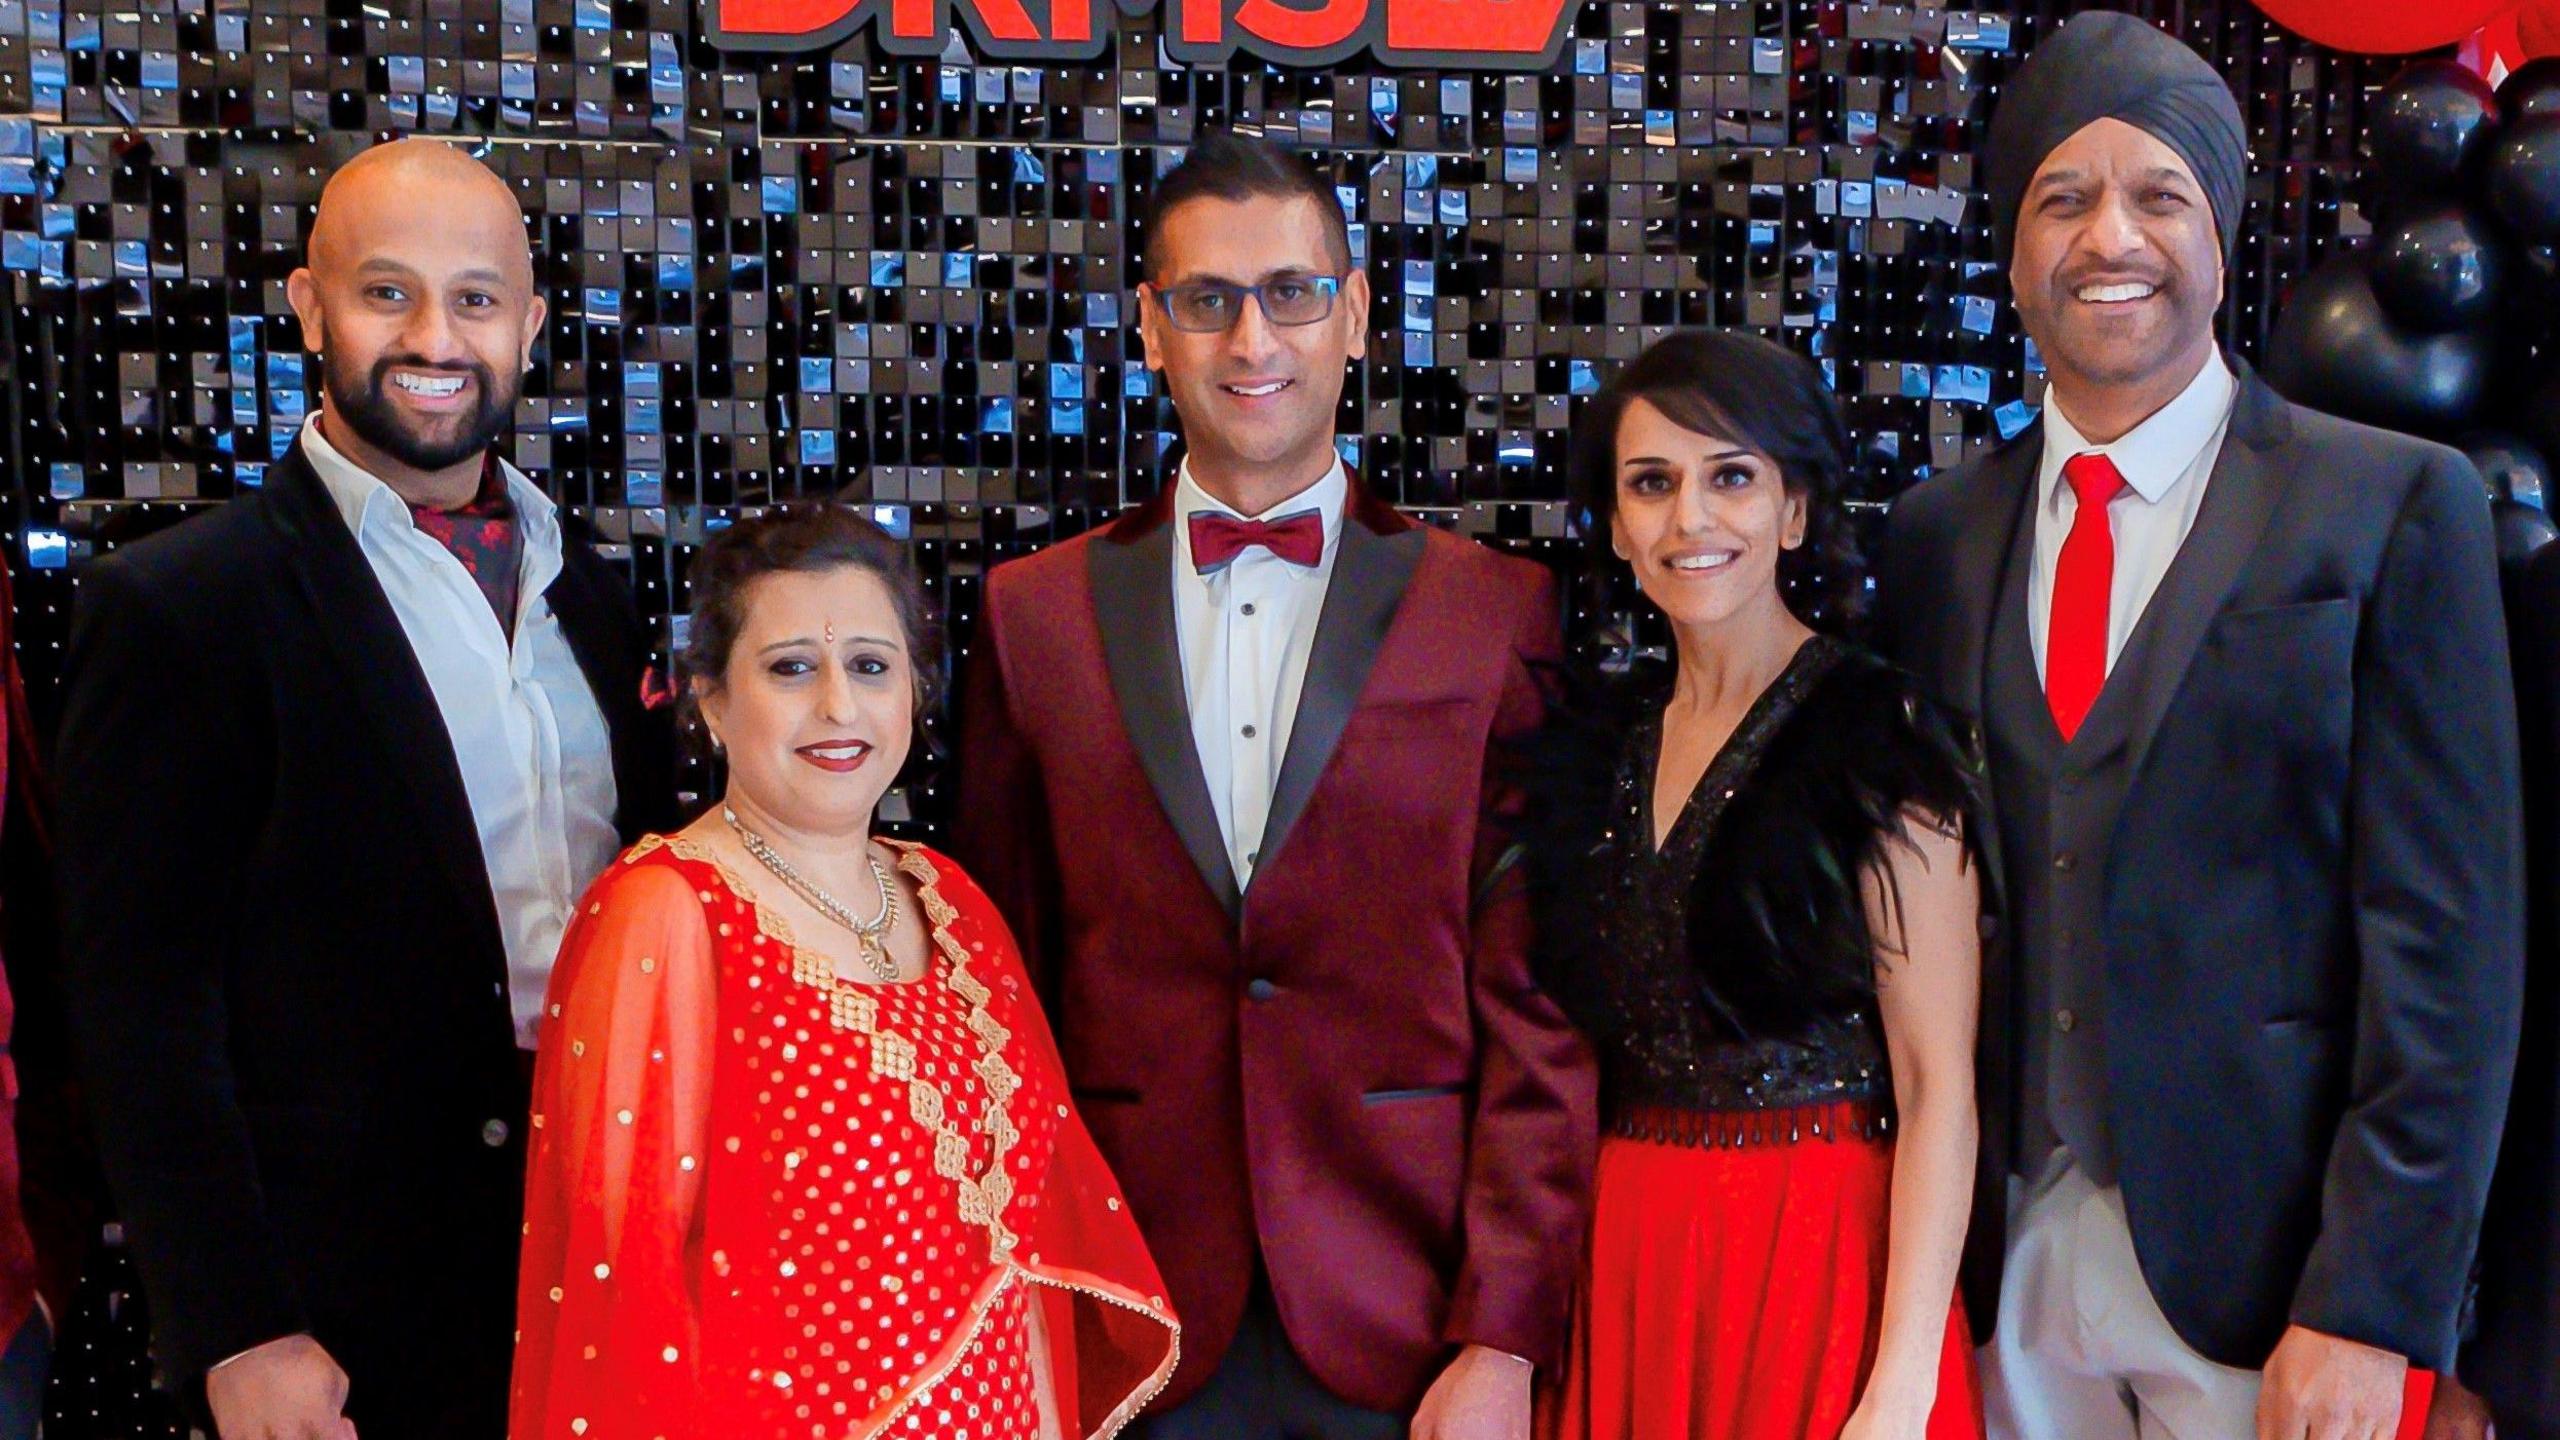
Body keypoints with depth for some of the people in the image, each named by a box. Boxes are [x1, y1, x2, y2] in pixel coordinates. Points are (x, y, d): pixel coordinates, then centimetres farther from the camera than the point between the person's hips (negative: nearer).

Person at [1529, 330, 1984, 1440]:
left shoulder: (1879, 737, -9)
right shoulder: (1599, 743, 7)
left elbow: (1939, 1083, -13)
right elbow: (1590, 1045, 10)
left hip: (1823, 1259, -5)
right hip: (1627, 1264, 5)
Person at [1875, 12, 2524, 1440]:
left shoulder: (2395, 505, -4)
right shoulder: (1938, 536, 7)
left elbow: (2447, 938, -8)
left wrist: (2370, 1311, -13)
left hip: (2263, 1265, -3)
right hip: (2005, 1256, 3)